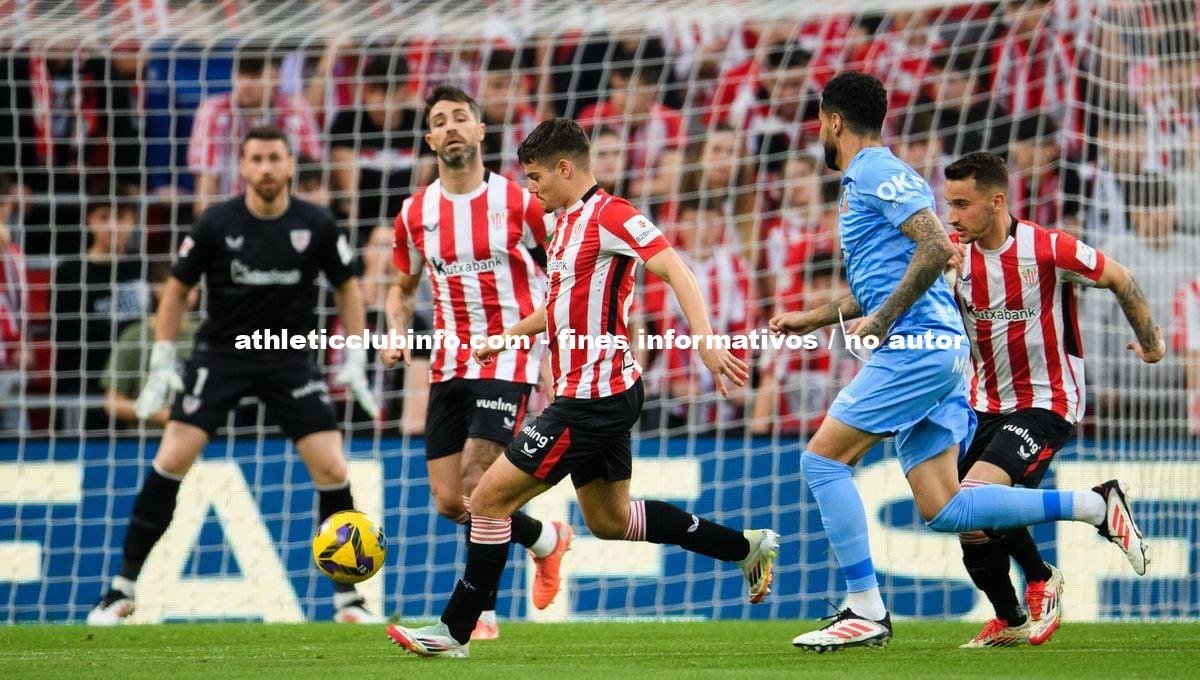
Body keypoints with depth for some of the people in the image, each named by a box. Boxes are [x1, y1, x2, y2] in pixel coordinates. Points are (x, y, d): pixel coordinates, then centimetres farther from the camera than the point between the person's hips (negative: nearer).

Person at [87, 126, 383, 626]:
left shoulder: (316, 226, -8)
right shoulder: (216, 224, -10)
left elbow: (347, 288, 6)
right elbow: (177, 289, 1)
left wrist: (355, 360, -1)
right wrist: (161, 365, -3)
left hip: (290, 358, 1)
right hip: (220, 354, -1)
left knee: (332, 469, -9)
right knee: (171, 460, -12)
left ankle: (348, 600, 6)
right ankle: (123, 589, -2)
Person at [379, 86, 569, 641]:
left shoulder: (518, 203, -6)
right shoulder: (415, 213, 5)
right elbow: (402, 286, 20)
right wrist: (396, 334, 0)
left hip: (507, 361, -5)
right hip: (447, 364, 5)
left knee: (475, 488, -17)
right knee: (449, 501, 3)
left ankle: (478, 610, -1)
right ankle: (546, 539, 28)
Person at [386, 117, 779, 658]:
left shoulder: (609, 215, -15)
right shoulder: (568, 222, 15)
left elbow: (676, 273, -23)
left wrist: (706, 343, -34)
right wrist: (508, 335, 30)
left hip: (594, 399, -11)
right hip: (592, 395, 11)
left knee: (490, 497, -7)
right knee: (609, 519, 20)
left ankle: (454, 630, -1)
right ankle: (746, 546, 25)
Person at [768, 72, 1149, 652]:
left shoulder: (877, 173, -6)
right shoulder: (863, 182, 25)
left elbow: (935, 248, -19)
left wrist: (880, 322, -21)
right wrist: (812, 318, 34)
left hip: (917, 347, -10)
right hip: (930, 352, 10)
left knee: (822, 458, -8)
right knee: (941, 509, 2)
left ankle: (865, 612, -8)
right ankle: (1096, 506, 4)